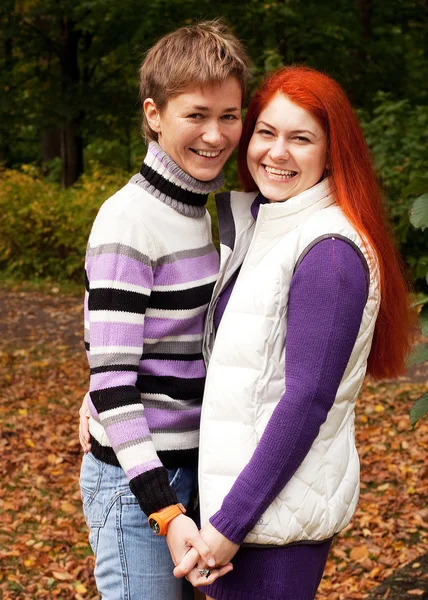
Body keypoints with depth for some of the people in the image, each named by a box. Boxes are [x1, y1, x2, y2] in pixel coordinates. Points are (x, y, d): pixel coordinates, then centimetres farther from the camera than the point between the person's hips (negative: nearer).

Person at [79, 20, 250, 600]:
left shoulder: (198, 208, 8)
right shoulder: (129, 219, -17)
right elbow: (111, 377, -20)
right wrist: (164, 509, -23)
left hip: (189, 465, 8)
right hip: (133, 477, -8)